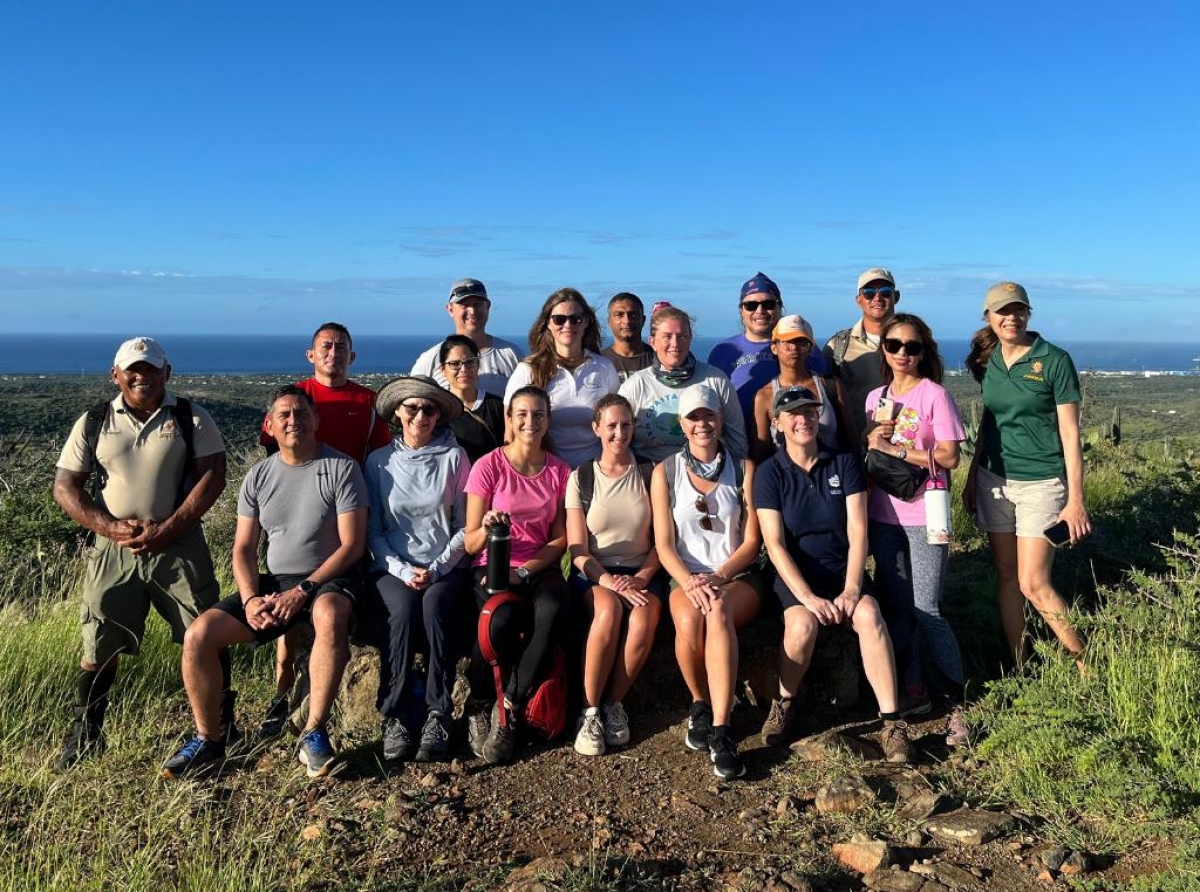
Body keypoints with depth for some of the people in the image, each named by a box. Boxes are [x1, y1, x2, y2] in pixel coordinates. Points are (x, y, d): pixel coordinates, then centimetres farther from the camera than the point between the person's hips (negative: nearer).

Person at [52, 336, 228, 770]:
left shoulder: (191, 419, 0)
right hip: (113, 550, 2)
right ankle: (84, 735, 24)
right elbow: (65, 485, 4)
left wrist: (166, 530, -15)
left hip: (179, 547, -1)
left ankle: (222, 727, 15)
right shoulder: (94, 422, 6)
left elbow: (212, 476, -7)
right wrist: (110, 528, -11)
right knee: (99, 648, 7)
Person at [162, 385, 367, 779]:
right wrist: (250, 599, -11)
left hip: (328, 579, -5)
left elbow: (352, 545, -11)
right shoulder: (258, 476, 8)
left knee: (329, 616, -39)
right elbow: (243, 549, 7)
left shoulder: (341, 468, -7)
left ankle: (314, 734, -28)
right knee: (198, 635, -11)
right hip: (273, 581, 5)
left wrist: (303, 591, -19)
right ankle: (207, 739, 5)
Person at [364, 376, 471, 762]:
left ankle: (438, 715, -25)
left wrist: (436, 569, -10)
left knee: (435, 604, -32)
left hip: (447, 568, 0)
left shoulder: (454, 457, 5)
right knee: (402, 608, -31)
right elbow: (373, 531, 6)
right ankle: (394, 716, -22)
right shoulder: (379, 462, 7)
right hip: (393, 568, 1)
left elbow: (464, 527, 4)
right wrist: (404, 571, -9)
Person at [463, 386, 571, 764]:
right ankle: (478, 709, -8)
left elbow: (560, 538, 5)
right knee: (502, 620, -35)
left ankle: (509, 710, -18)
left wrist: (523, 572, -11)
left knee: (551, 612, -33)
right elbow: (470, 544, -3)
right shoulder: (488, 466, -2)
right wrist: (486, 530, -27)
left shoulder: (559, 471, 7)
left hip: (540, 567, 2)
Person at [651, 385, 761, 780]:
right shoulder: (665, 473, 7)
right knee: (689, 620, -35)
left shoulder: (744, 469, 7)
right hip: (685, 577, 1)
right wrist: (689, 581, -17)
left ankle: (721, 731, -37)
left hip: (736, 577, 0)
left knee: (718, 611, -36)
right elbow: (664, 544, 2)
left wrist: (719, 576, -14)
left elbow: (751, 541, 3)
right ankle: (700, 704, -8)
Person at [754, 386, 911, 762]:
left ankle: (892, 721, -24)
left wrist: (851, 589, -17)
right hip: (795, 576, -1)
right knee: (803, 624, -32)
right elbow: (775, 544, -10)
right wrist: (807, 597, -21)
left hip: (844, 572, 2)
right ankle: (784, 705, -7)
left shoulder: (844, 464, 3)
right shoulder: (770, 473, -3)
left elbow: (858, 532, -4)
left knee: (868, 614, -29)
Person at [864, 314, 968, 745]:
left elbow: (949, 457, -11)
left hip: (924, 515, -6)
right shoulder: (876, 397, 11)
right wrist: (872, 441, -5)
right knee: (895, 607, 10)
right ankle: (911, 691, 23)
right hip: (883, 514, 6)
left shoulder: (934, 394, -5)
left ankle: (957, 704, 4)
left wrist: (895, 449, -16)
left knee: (926, 610, -7)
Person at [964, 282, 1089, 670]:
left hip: (1041, 482, -5)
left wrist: (1075, 500, -12)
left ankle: (1085, 663, 11)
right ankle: (1017, 665, 19)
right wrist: (972, 477, 15)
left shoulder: (1054, 360, -9)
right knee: (1006, 575, 8)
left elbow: (1070, 434, -9)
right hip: (995, 478, 5)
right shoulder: (989, 361, 6)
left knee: (1033, 584, -7)